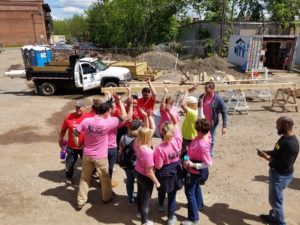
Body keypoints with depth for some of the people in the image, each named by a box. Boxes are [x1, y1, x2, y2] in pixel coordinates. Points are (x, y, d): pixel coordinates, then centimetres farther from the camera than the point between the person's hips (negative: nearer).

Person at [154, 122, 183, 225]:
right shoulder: (177, 141, -21)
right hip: (176, 172, 2)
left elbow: (158, 166, -22)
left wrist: (154, 158, -9)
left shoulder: (160, 148, -32)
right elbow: (176, 126, -5)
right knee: (172, 195, 18)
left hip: (164, 174, -2)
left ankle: (160, 205, 58)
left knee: (162, 191, 29)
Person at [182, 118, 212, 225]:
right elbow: (202, 120, 2)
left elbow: (208, 163, -32)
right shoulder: (206, 134, -16)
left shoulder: (202, 145, -39)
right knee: (196, 186, 32)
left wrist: (193, 164, -33)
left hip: (194, 171, -10)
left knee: (189, 192, 7)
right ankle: (199, 204, 58)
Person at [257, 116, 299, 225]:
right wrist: (267, 152, 0)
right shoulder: (284, 137, 2)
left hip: (281, 176, -10)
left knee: (275, 200, 6)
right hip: (276, 173, 10)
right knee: (276, 198, 25)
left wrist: (267, 157, -26)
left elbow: (285, 164, -30)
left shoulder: (291, 144, -30)